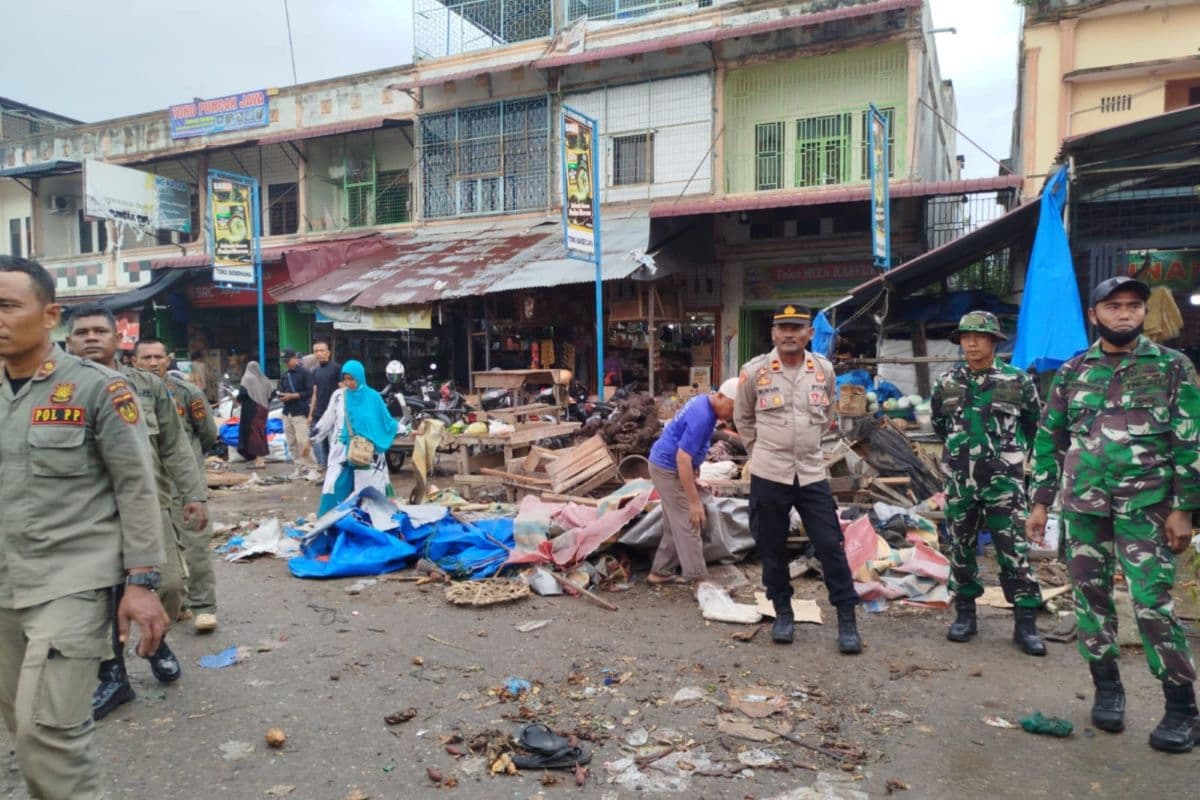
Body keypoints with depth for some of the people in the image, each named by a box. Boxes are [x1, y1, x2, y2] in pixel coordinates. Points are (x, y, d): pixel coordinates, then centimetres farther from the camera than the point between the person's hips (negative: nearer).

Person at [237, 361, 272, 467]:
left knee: (253, 433, -3)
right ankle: (261, 457, 16)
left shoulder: (247, 378, -8)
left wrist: (238, 399, 1)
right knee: (261, 432, 13)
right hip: (263, 410, 6)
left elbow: (243, 393, -19)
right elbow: (270, 394, 7)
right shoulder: (264, 379, 8)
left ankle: (259, 460, -7)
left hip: (251, 410, -6)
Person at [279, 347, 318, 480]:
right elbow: (281, 391, 20)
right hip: (287, 413, 7)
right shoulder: (284, 376, 17)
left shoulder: (304, 373, -4)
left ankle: (312, 468, -4)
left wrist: (293, 396, -15)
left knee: (303, 442, -10)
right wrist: (281, 396, -3)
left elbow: (310, 391, -11)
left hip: (300, 413, -7)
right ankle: (300, 468, 13)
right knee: (292, 443, 6)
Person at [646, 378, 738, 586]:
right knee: (688, 525, -7)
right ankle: (698, 579, -3)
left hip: (667, 465, 10)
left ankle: (660, 572, 22)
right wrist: (695, 501, -26)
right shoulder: (701, 417, -27)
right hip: (668, 469, -10)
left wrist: (695, 469, 19)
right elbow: (682, 459, -29)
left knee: (675, 526, 14)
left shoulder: (704, 402, 3)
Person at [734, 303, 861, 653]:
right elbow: (743, 418, 9)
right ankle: (783, 612, 27)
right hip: (769, 475, -1)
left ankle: (847, 618, 15)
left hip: (812, 473, 2)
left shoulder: (824, 369, 1)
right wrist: (762, 449, 7)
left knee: (831, 545, 2)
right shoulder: (754, 371, -6)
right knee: (772, 547, 9)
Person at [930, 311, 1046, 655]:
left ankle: (1025, 623, 8)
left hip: (1004, 482, -2)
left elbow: (1034, 425, 13)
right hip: (959, 481, 3)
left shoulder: (1018, 381, -2)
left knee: (1015, 552, -1)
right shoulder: (946, 383, 5)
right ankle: (965, 614, 23)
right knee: (961, 549, 10)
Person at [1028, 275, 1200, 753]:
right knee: (1090, 597, 9)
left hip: (1145, 509, -3)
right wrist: (1040, 502, 6)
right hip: (1082, 507, 3)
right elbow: (1049, 441, 9)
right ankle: (1107, 688, 23)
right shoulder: (1071, 373, 7)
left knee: (1153, 604, -5)